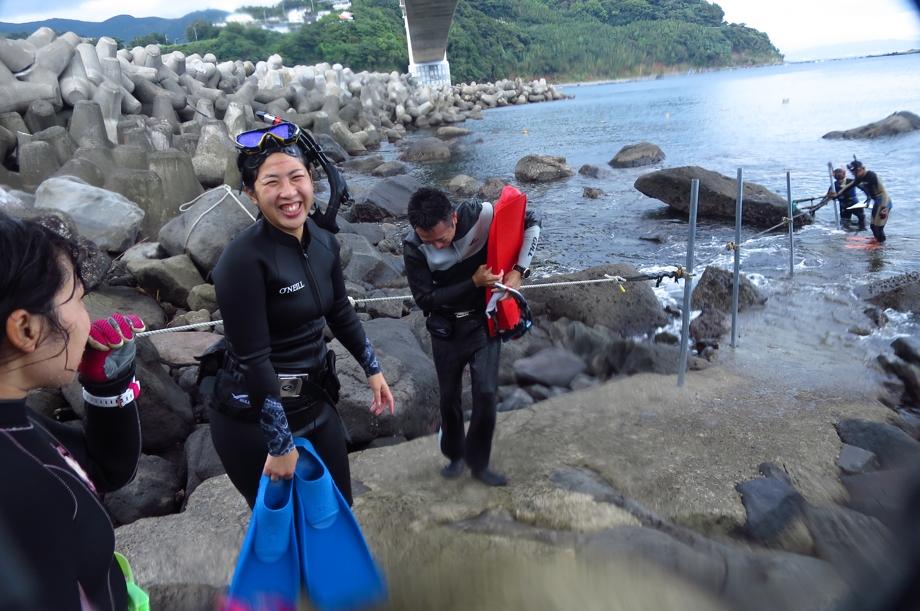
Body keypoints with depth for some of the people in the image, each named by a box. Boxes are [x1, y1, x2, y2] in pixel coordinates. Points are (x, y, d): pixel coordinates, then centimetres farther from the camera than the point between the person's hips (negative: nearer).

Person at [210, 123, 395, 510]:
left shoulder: (323, 243, -1)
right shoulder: (244, 258, -23)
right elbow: (253, 357, -22)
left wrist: (372, 370, 18)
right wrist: (280, 444, -19)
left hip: (316, 401, 7)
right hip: (254, 417, -6)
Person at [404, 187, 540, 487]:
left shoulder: (482, 216, -22)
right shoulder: (414, 248, -22)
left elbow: (530, 223, -9)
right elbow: (425, 299, -17)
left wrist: (519, 270, -19)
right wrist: (473, 283, -25)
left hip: (484, 321, 0)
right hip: (446, 328, 1)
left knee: (485, 393, -3)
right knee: (449, 395, 13)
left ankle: (478, 462, 18)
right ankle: (454, 455, 36)